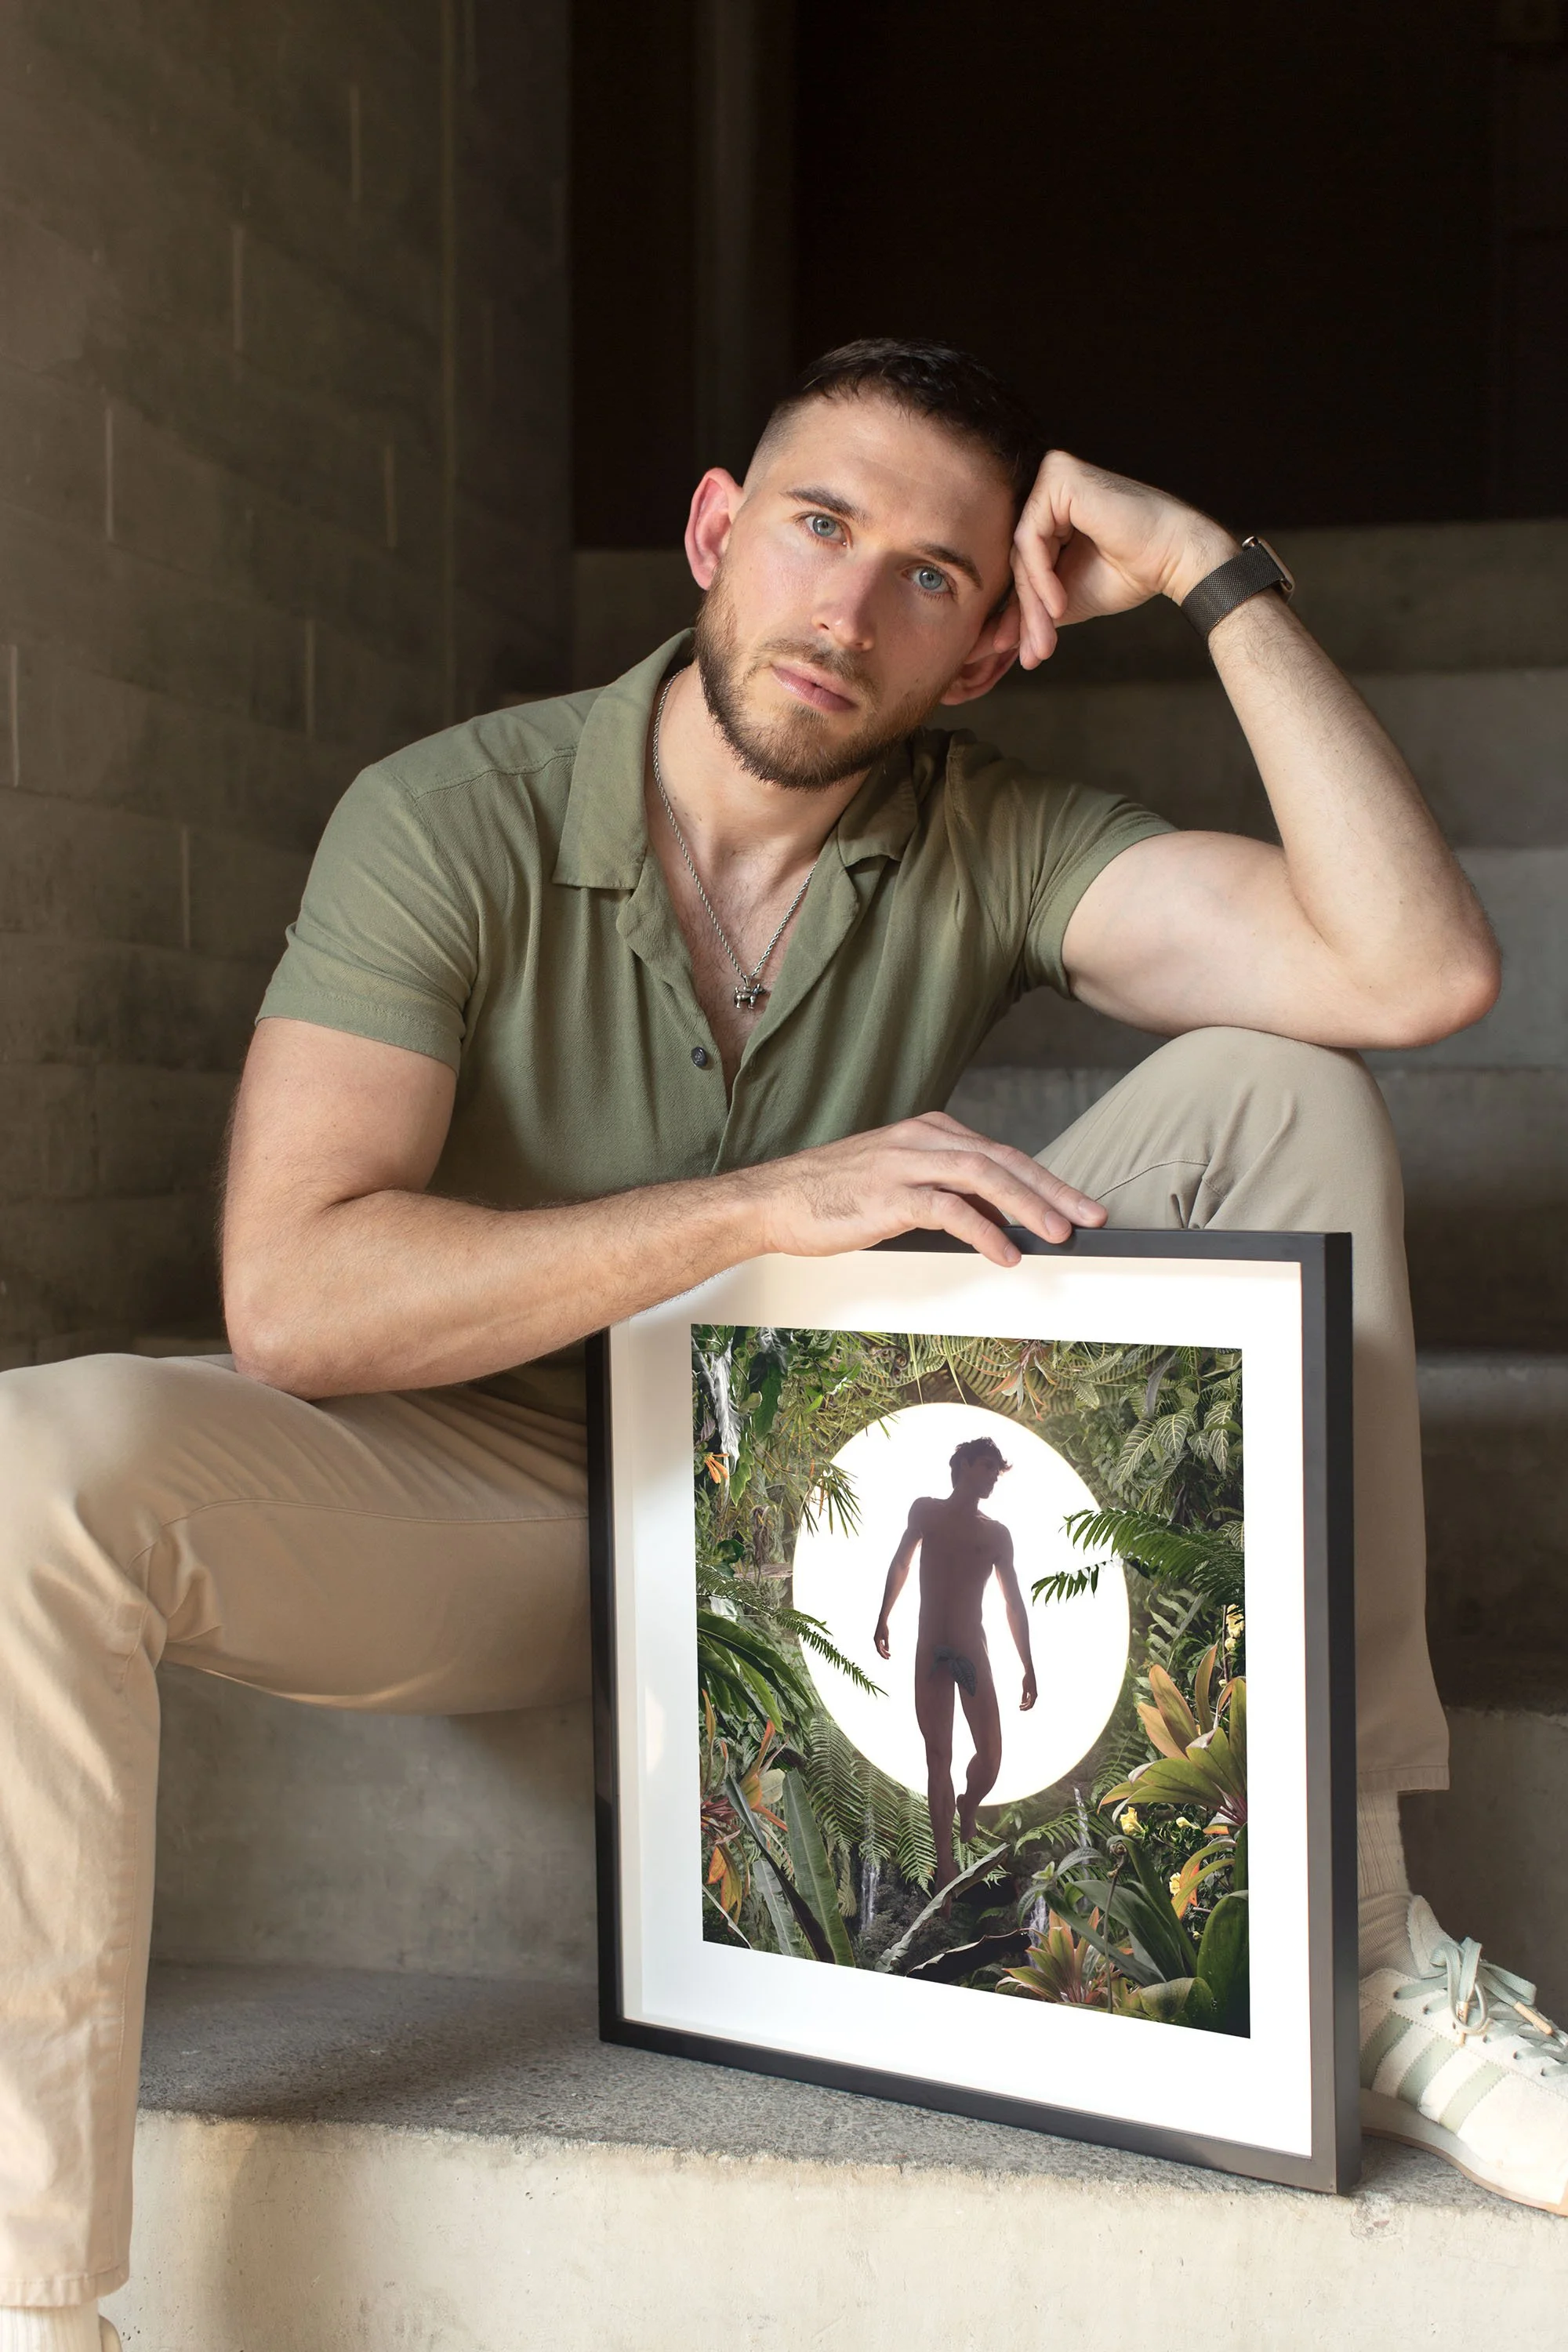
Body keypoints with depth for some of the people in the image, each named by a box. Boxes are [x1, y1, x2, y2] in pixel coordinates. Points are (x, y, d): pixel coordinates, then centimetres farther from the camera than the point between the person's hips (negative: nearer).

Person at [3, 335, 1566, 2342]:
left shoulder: (991, 852, -6)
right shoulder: (446, 824, -14)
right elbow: (293, 1297, -25)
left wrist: (1213, 573, -19)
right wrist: (768, 1207, -32)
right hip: (496, 1500, -2)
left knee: (1278, 1095, -12)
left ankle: (1353, 1931, -14)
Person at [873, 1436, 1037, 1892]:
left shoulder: (996, 1534, 6)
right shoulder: (925, 1511, 7)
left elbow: (1014, 1603, 9)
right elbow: (900, 1565, 21)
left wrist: (1028, 1668, 6)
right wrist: (883, 1619, 24)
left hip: (973, 1653, 0)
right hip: (931, 1652, 0)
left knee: (990, 1758, -7)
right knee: (938, 1760, -2)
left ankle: (969, 1806, 27)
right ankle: (945, 1867, 3)